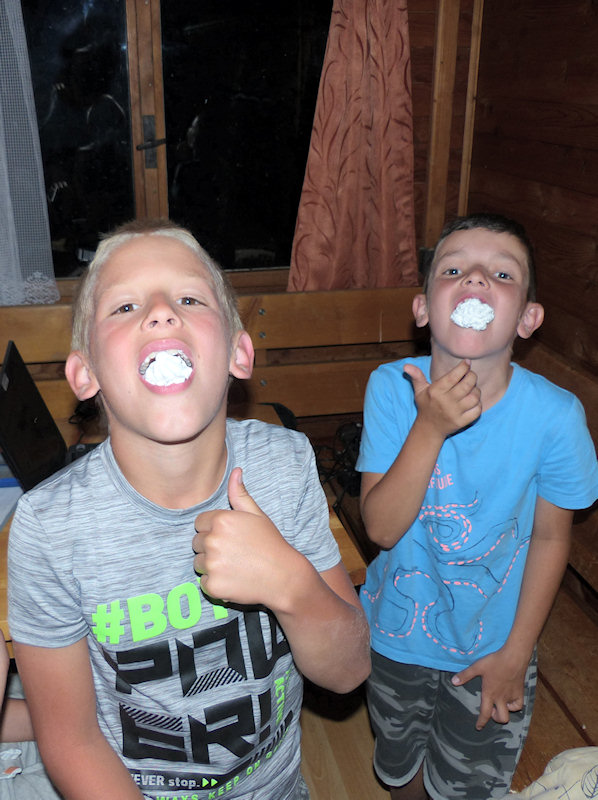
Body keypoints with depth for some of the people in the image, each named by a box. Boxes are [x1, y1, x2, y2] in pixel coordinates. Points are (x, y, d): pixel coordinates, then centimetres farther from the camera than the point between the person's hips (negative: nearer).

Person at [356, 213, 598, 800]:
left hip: (489, 648, -1)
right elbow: (381, 527, -23)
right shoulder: (392, 388, -21)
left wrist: (516, 653, -5)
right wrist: (430, 429, -36)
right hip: (397, 632, 2)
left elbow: (550, 536, -9)